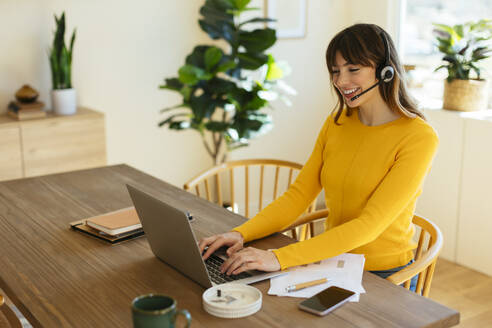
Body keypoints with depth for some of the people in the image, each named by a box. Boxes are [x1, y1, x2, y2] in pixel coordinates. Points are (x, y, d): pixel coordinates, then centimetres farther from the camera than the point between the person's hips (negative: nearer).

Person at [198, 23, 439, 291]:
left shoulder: (419, 138, -15)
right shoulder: (337, 123, 5)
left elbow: (370, 225, -23)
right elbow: (299, 194, 3)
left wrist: (280, 258, -30)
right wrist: (241, 234, -14)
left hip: (385, 278, -5)